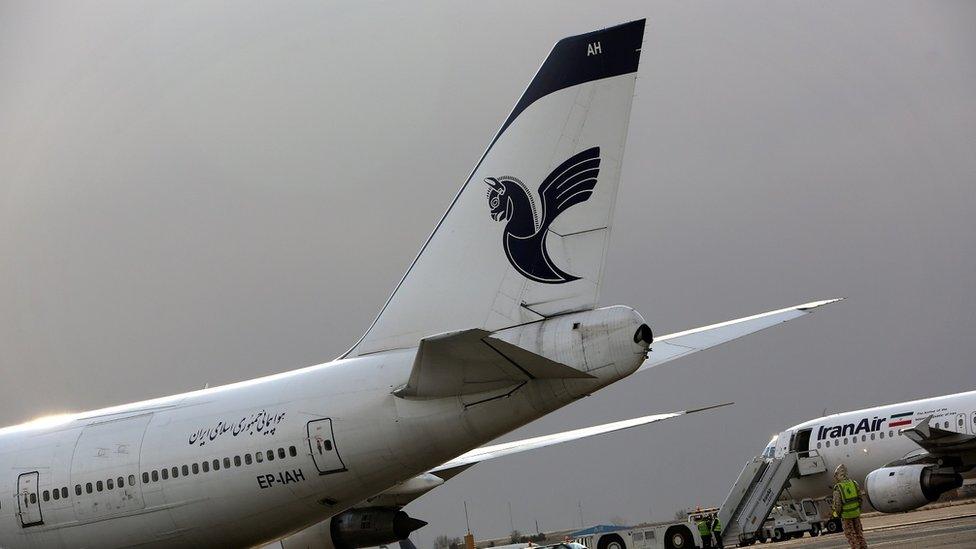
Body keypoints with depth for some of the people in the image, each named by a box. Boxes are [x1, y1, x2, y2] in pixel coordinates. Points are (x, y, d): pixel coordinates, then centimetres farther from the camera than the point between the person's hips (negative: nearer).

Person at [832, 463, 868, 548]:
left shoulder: (838, 488, -18)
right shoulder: (854, 483, -3)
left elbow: (837, 504, -18)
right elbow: (860, 498, 4)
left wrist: (837, 513, 0)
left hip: (846, 515, -5)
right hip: (856, 513, 5)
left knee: (850, 533, 6)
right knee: (859, 532, 16)